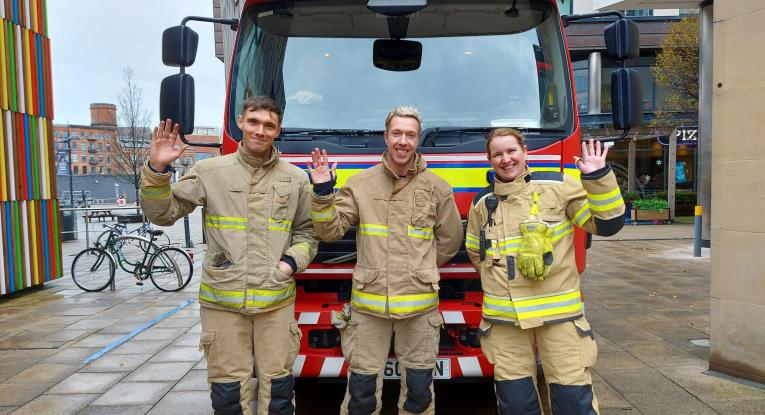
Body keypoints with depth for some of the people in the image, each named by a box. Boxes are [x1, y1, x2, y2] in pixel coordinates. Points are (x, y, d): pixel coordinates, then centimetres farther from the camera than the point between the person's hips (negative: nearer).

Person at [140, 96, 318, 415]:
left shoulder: (296, 179, 5)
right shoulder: (209, 171, 1)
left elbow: (306, 232, 13)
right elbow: (163, 213, 3)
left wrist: (293, 262, -5)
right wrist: (157, 169, -11)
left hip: (276, 300, 1)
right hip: (222, 299, 0)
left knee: (278, 386, 9)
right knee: (228, 388, 9)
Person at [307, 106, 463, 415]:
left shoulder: (437, 188, 3)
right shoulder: (360, 183, 3)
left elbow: (449, 240, 13)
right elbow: (330, 231, -1)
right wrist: (322, 193, -13)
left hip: (420, 304, 1)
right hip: (368, 303, 0)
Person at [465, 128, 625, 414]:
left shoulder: (559, 187, -1)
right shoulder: (482, 203, 8)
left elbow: (608, 224, -3)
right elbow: (475, 253, 23)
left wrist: (598, 177, -12)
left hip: (559, 314, -2)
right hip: (503, 318, 3)